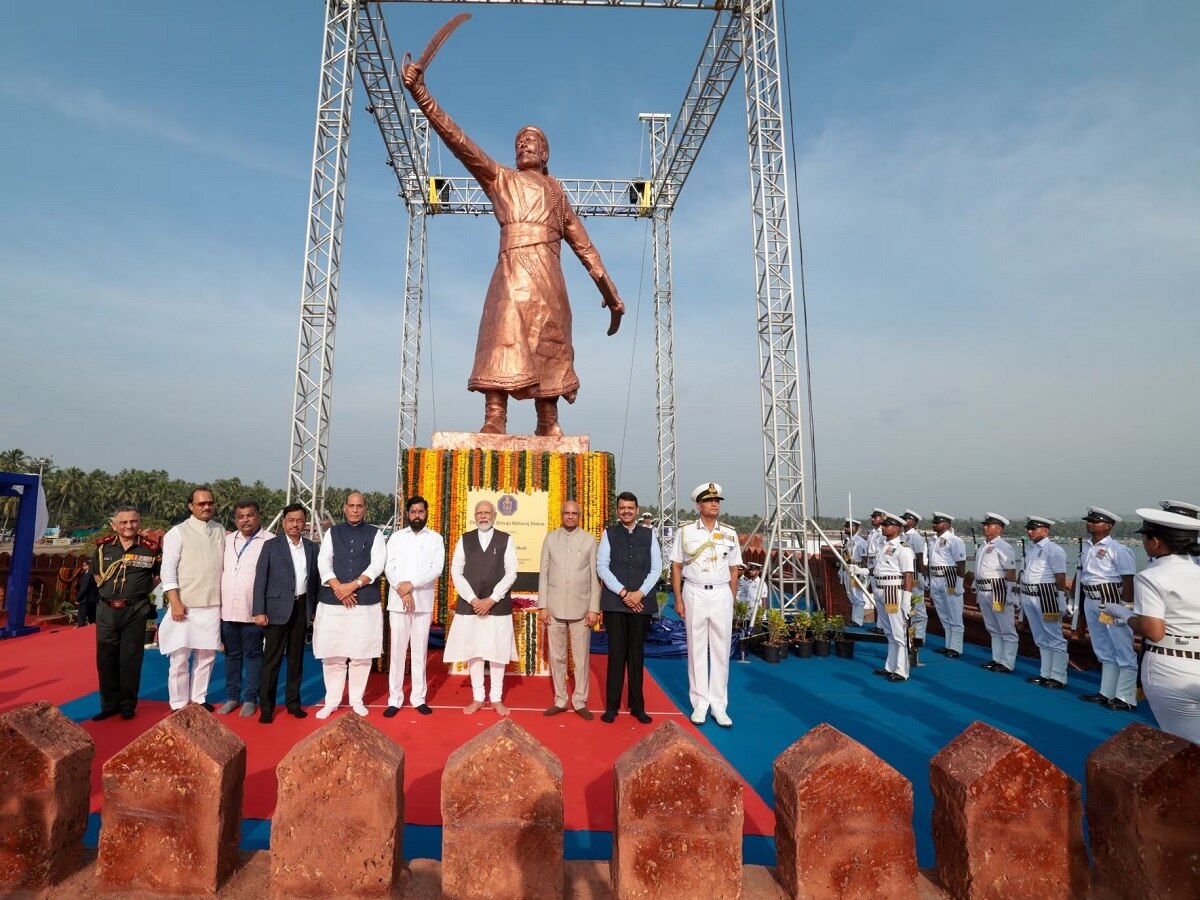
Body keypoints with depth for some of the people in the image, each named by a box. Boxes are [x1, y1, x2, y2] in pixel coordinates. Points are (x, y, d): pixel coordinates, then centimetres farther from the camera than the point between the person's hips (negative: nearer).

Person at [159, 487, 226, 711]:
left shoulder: (220, 531, 7)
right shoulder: (178, 532, -5)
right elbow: (168, 570, -8)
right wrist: (175, 602, -14)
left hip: (212, 605, 4)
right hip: (185, 605, -4)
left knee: (207, 655, 11)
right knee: (180, 657, 3)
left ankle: (199, 699, 24)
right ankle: (179, 705, 16)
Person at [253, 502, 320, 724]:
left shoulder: (312, 547, 7)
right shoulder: (271, 546, -1)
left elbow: (316, 579, 8)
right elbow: (260, 580, -4)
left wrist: (317, 609, 4)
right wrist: (259, 611, -10)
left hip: (302, 608, 3)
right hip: (277, 608, -3)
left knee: (296, 657, 11)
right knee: (272, 659, 1)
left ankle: (293, 701, 21)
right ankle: (266, 706, 10)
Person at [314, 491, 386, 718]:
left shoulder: (375, 534, 6)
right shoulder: (332, 533, 10)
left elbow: (377, 565, -5)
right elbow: (323, 563, 0)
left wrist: (352, 585, -15)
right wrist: (338, 588, -14)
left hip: (366, 602, -1)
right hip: (332, 602, 1)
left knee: (361, 654, 4)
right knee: (332, 655, 5)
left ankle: (357, 700, 19)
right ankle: (332, 701, 20)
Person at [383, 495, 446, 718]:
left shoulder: (436, 539, 5)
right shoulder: (396, 537, 8)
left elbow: (437, 569, -5)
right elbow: (389, 567, 0)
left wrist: (411, 584, -14)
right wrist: (402, 591, -12)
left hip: (424, 601, 0)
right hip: (398, 601, 0)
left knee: (420, 650, 6)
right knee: (398, 649, 3)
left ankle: (418, 697, 13)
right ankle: (394, 699, 10)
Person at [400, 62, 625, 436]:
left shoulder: (556, 190, 27)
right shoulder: (500, 178, 18)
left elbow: (582, 243, 24)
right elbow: (457, 139, 7)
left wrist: (607, 287, 20)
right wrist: (420, 93, -3)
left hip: (549, 276, 3)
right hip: (514, 268, -3)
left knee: (548, 348, 1)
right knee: (506, 336, -18)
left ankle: (549, 426, 5)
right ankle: (494, 419, -27)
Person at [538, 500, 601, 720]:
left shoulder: (589, 540, 1)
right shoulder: (550, 538, 5)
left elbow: (595, 576, 0)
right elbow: (543, 573, 5)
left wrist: (594, 608, -4)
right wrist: (542, 606, 0)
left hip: (581, 607, -1)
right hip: (555, 607, 2)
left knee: (581, 657, 4)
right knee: (556, 656, 8)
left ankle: (580, 702, 16)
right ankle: (560, 701, 21)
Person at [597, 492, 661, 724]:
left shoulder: (649, 535, 8)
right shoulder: (609, 533, 4)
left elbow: (656, 568, 4)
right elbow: (601, 566, -3)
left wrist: (640, 593, -9)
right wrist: (623, 593, -11)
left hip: (642, 602, 1)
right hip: (614, 602, -1)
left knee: (637, 653, 7)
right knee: (616, 653, 1)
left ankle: (637, 706, 17)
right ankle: (612, 705, 12)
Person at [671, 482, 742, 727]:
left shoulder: (730, 534, 6)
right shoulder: (685, 531, -1)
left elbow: (734, 570, 10)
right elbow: (676, 567, 1)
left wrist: (732, 601, 5)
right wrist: (678, 599, -4)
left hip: (721, 595, 2)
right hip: (695, 594, -2)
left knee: (721, 650, 4)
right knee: (697, 650, 5)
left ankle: (718, 705, 13)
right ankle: (700, 703, 14)